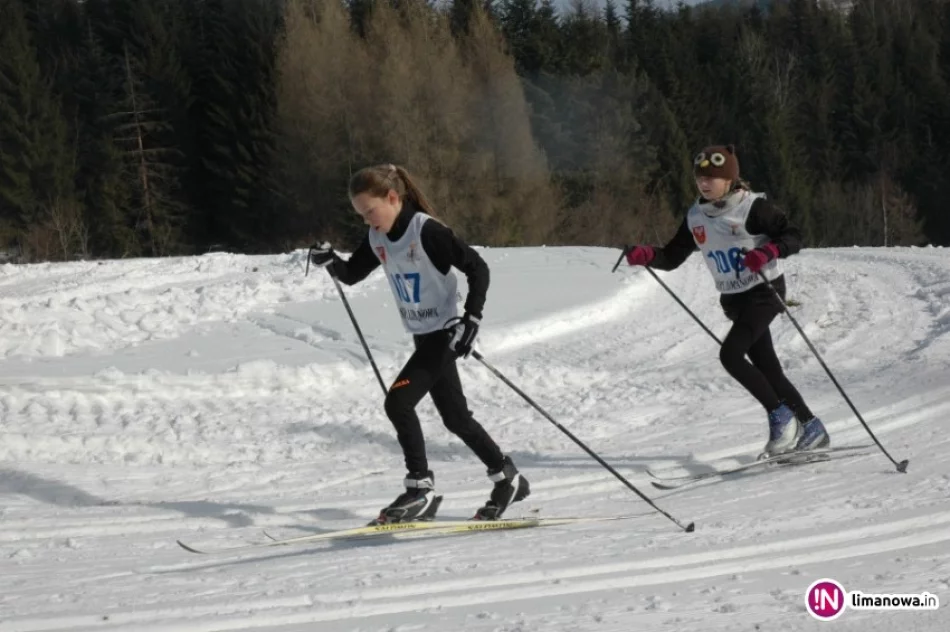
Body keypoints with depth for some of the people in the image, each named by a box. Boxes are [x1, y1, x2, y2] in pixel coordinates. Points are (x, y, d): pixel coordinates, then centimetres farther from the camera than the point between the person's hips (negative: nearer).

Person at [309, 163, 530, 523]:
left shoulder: (427, 232, -22)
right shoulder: (378, 238, 1)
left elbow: (477, 268, -19)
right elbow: (351, 275, 12)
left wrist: (472, 319, -27)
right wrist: (330, 261, -10)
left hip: (444, 333, -9)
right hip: (422, 335, 9)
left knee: (398, 402, -19)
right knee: (455, 416, 15)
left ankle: (421, 489, -12)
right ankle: (508, 479, 29)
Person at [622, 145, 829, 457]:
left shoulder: (752, 207, -14)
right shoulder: (695, 217, 5)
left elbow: (793, 237, -14)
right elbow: (672, 256, 8)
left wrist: (767, 252, -32)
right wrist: (646, 255, -11)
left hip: (765, 291, -7)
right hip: (733, 299, 7)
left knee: (730, 354, -21)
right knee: (767, 369, 8)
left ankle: (780, 416, -8)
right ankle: (811, 428, 20)